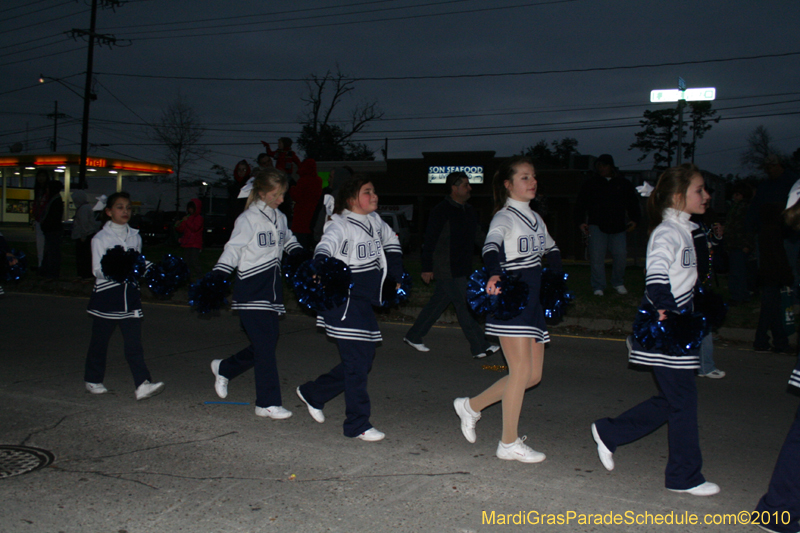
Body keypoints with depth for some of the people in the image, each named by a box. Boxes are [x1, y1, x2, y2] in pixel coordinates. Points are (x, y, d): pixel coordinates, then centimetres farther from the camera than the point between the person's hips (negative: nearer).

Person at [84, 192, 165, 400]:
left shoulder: (135, 236, 12)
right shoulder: (100, 238, -3)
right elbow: (98, 270, -9)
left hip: (130, 294, 3)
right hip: (106, 295, -3)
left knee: (134, 343, -5)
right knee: (99, 342, 9)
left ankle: (143, 385, -13)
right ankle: (93, 380, 27)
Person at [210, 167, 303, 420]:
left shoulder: (279, 218, 11)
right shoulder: (248, 219, -9)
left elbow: (288, 240, 28)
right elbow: (232, 252, -12)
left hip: (272, 290, 8)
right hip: (252, 292, -7)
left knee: (267, 344, 10)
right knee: (265, 347, -8)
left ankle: (224, 368, 34)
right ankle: (268, 403, 3)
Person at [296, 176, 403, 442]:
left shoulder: (374, 221, 10)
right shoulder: (341, 225, -13)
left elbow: (391, 242, 30)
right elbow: (325, 247, -32)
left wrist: (396, 276, 24)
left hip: (365, 304, 9)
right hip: (344, 303, -9)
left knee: (363, 360, 13)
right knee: (356, 362, -7)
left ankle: (312, 393, 30)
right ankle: (358, 424, 5)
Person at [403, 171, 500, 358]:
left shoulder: (469, 211, 13)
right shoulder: (442, 211, -11)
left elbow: (476, 236, 18)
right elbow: (429, 240, -12)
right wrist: (427, 268, -13)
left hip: (461, 269, 8)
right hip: (447, 269, -8)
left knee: (437, 304, 14)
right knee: (464, 306, -5)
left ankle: (413, 336, 26)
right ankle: (480, 347, 1)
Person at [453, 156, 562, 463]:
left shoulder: (535, 218, 16)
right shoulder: (504, 217, -9)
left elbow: (551, 250, 31)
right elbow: (492, 245, -30)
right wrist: (495, 274, -50)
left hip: (533, 300, 8)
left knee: (533, 375, 8)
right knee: (521, 371, -8)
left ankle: (472, 406, 23)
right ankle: (509, 443, 6)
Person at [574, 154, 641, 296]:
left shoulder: (624, 184, 13)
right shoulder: (591, 183, 9)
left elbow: (633, 204, 19)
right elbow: (580, 204, 11)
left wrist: (635, 220, 5)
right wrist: (580, 222, 0)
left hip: (618, 227, 1)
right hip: (597, 226, -1)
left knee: (620, 255, -3)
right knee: (597, 257, -8)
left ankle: (618, 283, 18)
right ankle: (598, 287, 3)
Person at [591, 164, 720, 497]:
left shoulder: (683, 230, 16)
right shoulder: (668, 232, -15)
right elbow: (657, 271, -33)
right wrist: (664, 309, -41)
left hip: (675, 324, 10)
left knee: (672, 399, 14)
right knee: (683, 398, 0)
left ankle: (608, 433, 24)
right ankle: (684, 476, 15)